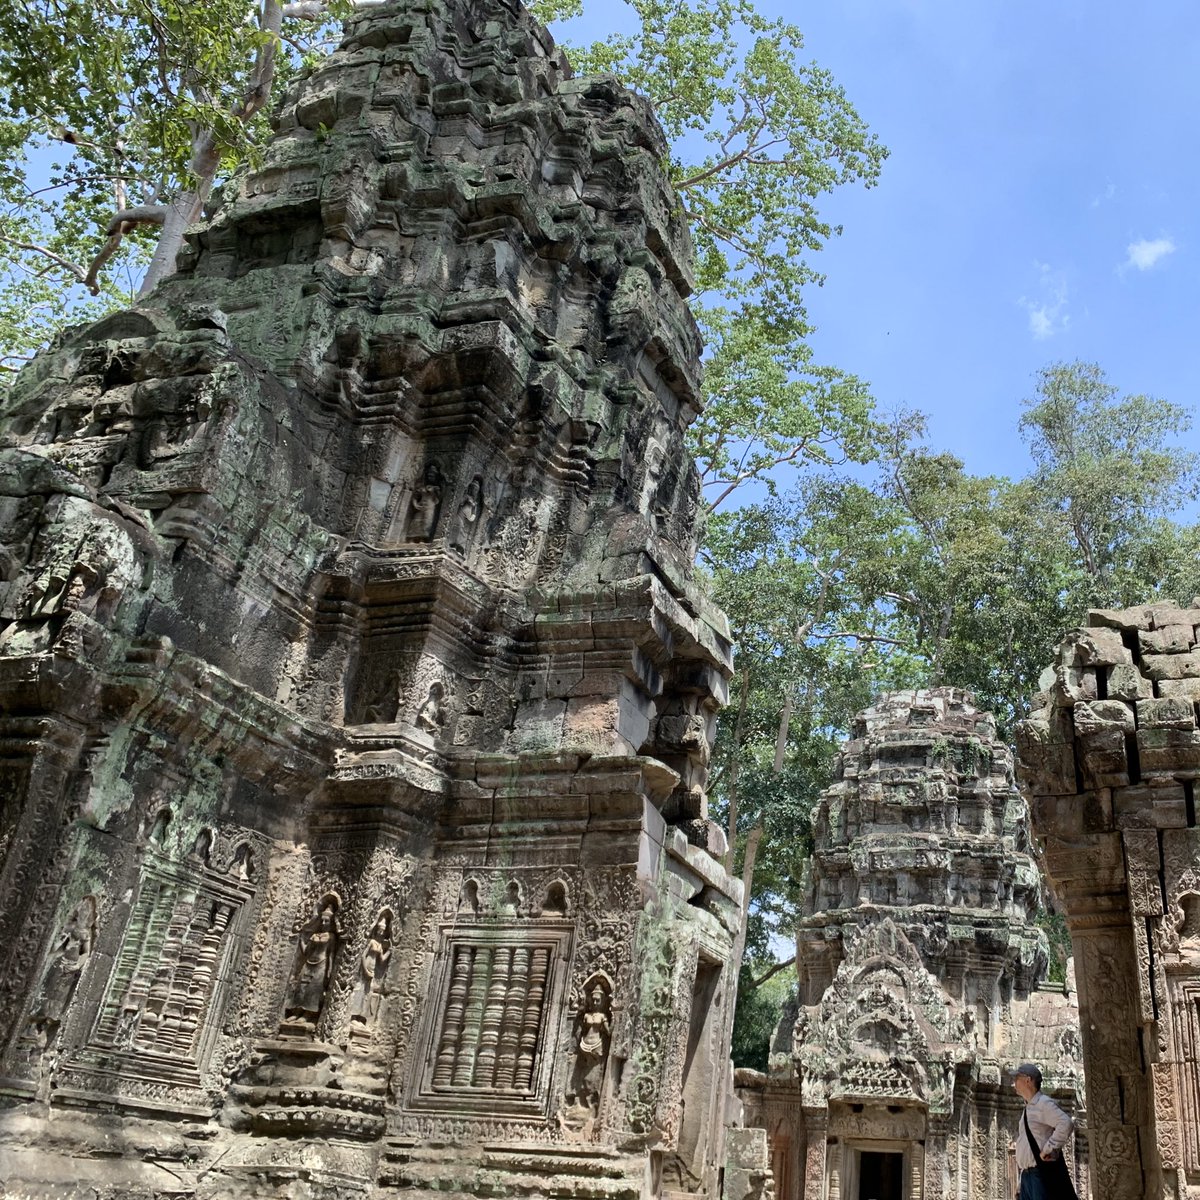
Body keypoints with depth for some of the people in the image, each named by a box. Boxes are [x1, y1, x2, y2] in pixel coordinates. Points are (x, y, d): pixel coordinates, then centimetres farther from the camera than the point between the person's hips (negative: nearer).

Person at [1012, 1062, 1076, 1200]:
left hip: (1042, 1174, -9)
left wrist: (1048, 1149, -22)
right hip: (1027, 1174, 9)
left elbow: (1066, 1124, -25)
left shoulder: (1044, 1104, -10)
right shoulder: (1028, 1108, 19)